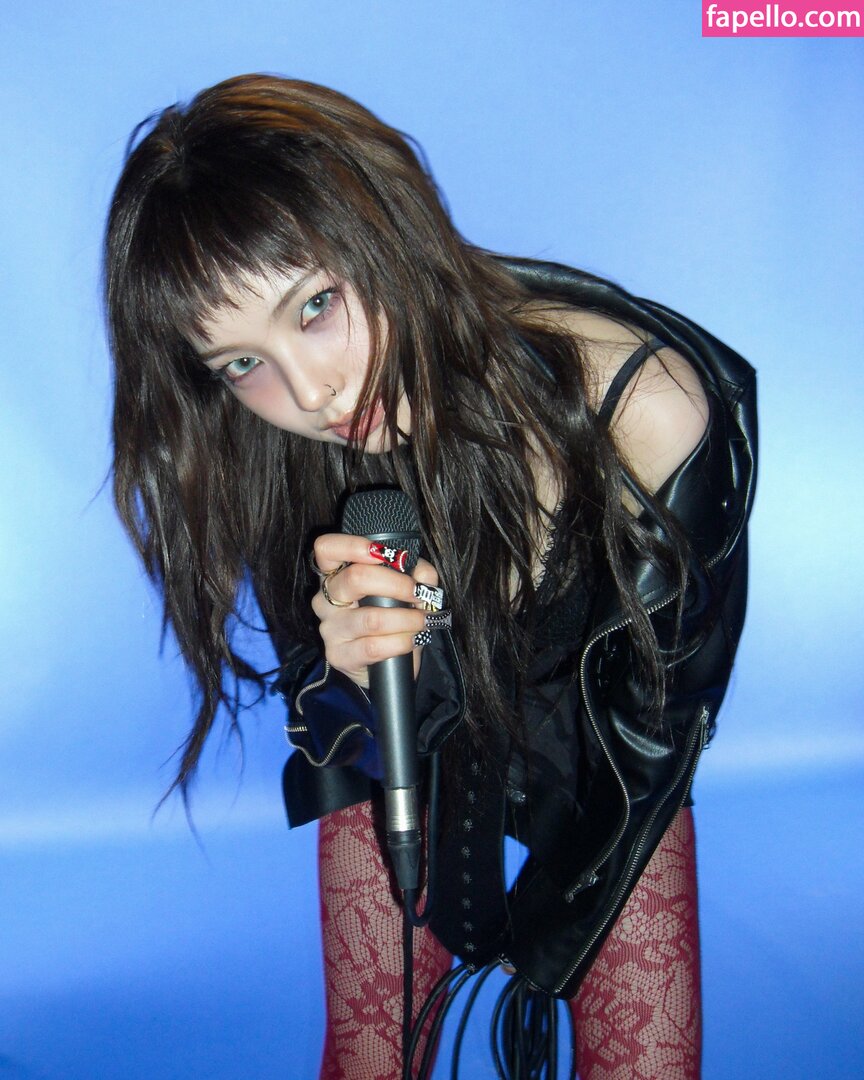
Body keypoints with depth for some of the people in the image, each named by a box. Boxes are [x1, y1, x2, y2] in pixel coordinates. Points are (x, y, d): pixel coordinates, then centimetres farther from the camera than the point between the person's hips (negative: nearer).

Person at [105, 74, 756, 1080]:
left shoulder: (649, 409, -32)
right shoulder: (261, 454, -25)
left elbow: (658, 707, -15)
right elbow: (338, 734, -12)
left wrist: (549, 935, -4)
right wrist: (375, 675, -38)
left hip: (605, 762, 0)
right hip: (399, 748, 1)